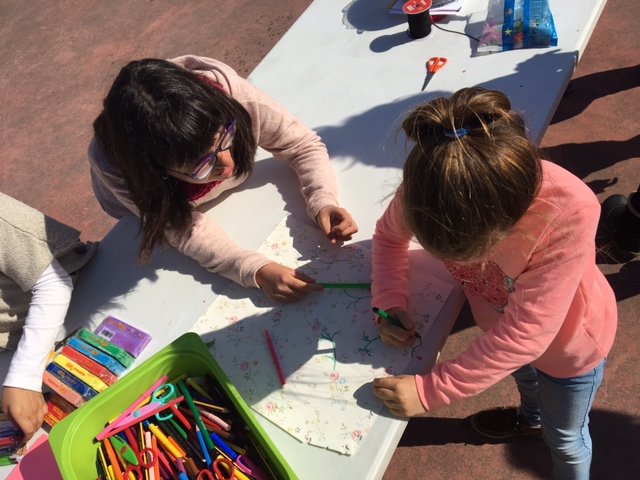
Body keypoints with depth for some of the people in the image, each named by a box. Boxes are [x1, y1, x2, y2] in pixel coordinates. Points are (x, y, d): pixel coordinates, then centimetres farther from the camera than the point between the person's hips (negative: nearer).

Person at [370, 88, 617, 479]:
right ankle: (531, 419, 72)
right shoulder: (430, 183, -34)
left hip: (567, 340, -4)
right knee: (523, 372, 38)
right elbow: (389, 235, -12)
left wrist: (429, 391, -35)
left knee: (564, 437, 25)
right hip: (503, 321, 4)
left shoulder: (570, 214, -45)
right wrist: (390, 303, -27)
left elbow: (523, 334, -38)